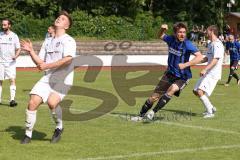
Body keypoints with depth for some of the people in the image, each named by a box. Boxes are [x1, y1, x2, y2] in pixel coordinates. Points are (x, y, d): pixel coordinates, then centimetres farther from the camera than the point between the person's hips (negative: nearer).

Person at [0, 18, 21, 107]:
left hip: (11, 62, -2)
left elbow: (18, 49, 2)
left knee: (12, 80, -14)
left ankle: (12, 99, -18)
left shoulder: (14, 36, 0)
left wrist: (16, 56, -16)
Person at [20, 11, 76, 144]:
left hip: (63, 79, -6)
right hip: (47, 78, 6)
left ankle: (59, 128, -2)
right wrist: (31, 51, 4)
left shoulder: (69, 40, -3)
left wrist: (47, 66, -15)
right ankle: (28, 134, 4)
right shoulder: (47, 42, 19)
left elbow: (67, 60, -19)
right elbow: (40, 63, 18)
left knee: (52, 102, -29)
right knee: (33, 102, -11)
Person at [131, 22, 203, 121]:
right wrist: (162, 29, -4)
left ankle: (153, 112, -25)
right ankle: (141, 115, 24)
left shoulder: (187, 44, -20)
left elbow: (200, 57, -27)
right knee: (154, 96, 6)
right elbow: (160, 36, 18)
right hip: (170, 73, 5)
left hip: (182, 77, -5)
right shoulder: (171, 39, -4)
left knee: (172, 89, -33)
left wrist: (185, 64, -33)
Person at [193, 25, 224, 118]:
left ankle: (210, 112, -10)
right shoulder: (211, 44, 17)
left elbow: (215, 59, -25)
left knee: (200, 92, -20)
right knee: (196, 91, 12)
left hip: (213, 74, -10)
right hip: (208, 73, 10)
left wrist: (205, 69, -33)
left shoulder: (217, 44, -15)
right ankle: (211, 108, 22)